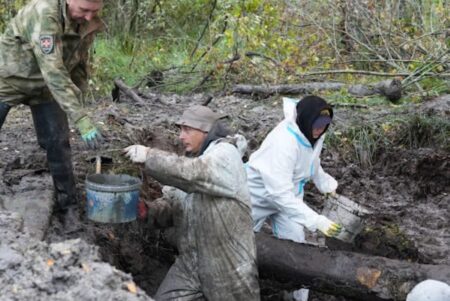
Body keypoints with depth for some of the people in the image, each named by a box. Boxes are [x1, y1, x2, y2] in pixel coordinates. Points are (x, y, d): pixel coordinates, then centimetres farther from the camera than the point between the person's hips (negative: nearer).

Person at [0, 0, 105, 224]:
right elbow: (53, 72, -41)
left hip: (45, 87, 5)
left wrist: (78, 102, 0)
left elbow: (79, 64, 4)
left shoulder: (89, 23, -13)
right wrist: (81, 120, -45)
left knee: (57, 143, -1)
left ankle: (67, 205, 9)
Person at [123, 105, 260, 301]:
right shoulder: (192, 159, 12)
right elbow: (173, 206, 13)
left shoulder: (225, 154, -13)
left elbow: (190, 174, -32)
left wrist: (149, 156, -28)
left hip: (227, 263, -7)